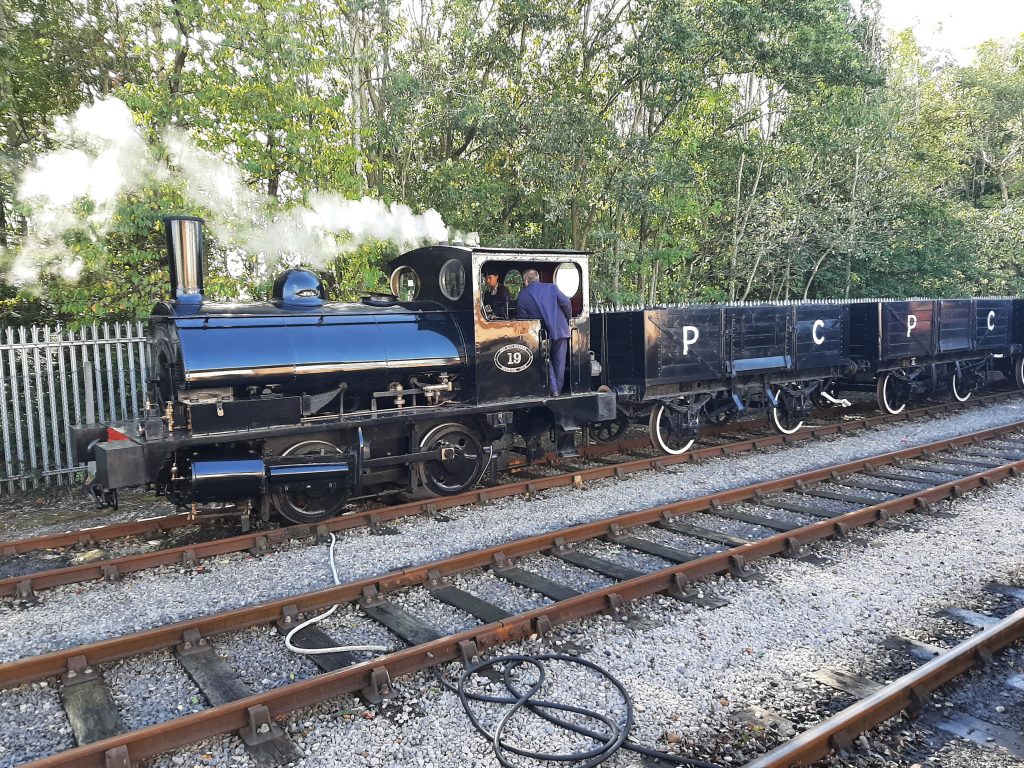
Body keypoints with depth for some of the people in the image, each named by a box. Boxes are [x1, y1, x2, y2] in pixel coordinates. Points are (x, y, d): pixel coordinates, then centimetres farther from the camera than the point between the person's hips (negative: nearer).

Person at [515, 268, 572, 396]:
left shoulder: (522, 296, -2)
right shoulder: (552, 287, 1)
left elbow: (521, 319, 1)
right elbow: (566, 303, -5)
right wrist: (568, 319, 8)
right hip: (560, 330, 1)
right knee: (559, 362, 13)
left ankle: (553, 390, 7)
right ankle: (558, 389, 20)